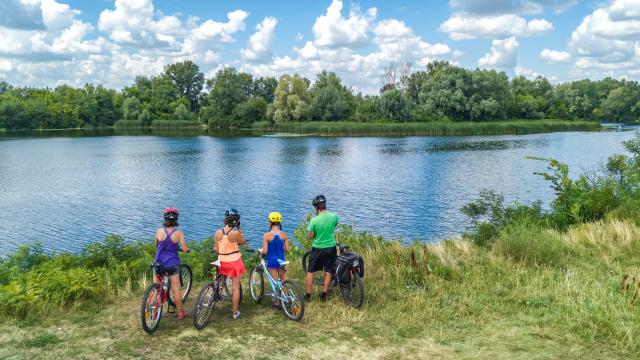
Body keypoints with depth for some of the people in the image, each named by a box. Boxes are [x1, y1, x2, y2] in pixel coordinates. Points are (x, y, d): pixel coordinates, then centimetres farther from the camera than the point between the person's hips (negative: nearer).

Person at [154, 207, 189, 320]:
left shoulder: (159, 231, -5)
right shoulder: (178, 233, -10)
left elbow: (156, 245, 11)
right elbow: (185, 249, -9)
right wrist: (188, 249, 14)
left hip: (159, 263, 1)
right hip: (172, 264, -1)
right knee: (176, 289, 8)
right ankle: (180, 313, 18)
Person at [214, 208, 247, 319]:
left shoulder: (218, 232, -5)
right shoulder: (235, 233, -17)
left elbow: (217, 249, 1)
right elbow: (243, 241, 2)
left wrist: (214, 249, 23)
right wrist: (239, 229, 6)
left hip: (222, 262, 3)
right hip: (234, 261, -3)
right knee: (236, 287, 5)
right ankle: (235, 312, 11)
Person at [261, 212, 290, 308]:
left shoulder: (267, 235, -15)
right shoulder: (284, 234, -6)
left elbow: (264, 251, -16)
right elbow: (287, 249, -2)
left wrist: (261, 252, 6)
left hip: (271, 261, -3)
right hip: (281, 260, 3)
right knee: (282, 281, 20)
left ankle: (277, 302, 14)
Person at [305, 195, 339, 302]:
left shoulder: (314, 220, -19)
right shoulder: (334, 216, -11)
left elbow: (311, 236, -9)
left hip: (317, 249, -2)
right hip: (331, 248, 2)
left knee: (310, 271, 13)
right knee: (328, 272, 14)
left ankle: (308, 295, 18)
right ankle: (324, 295, 19)